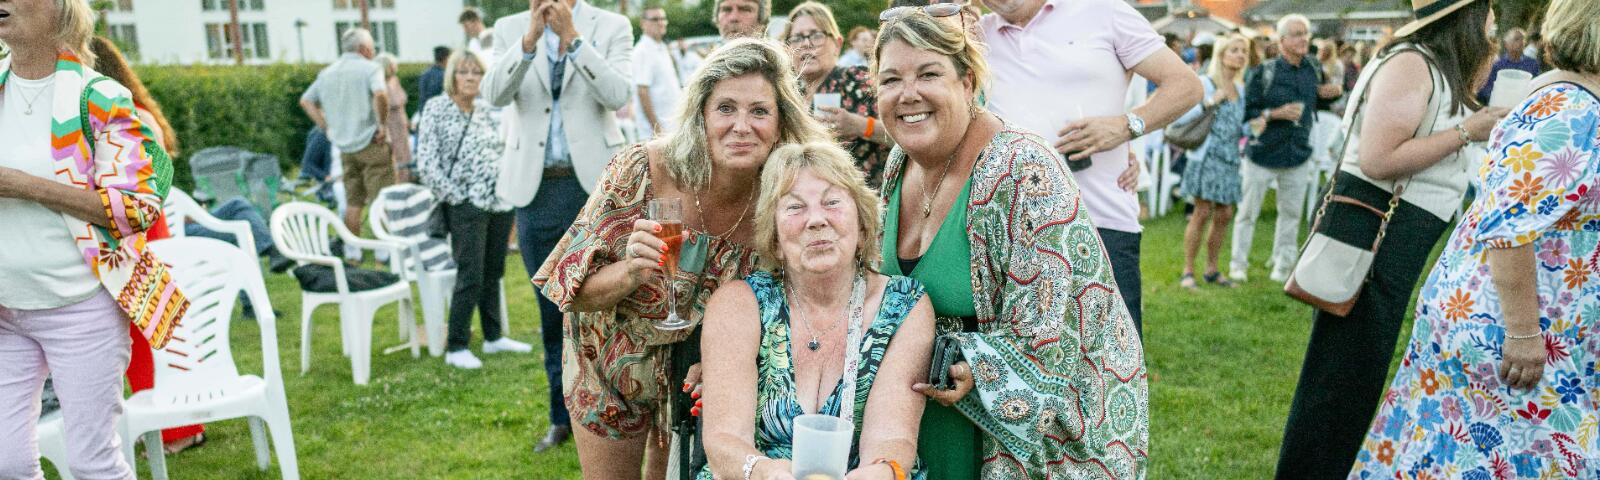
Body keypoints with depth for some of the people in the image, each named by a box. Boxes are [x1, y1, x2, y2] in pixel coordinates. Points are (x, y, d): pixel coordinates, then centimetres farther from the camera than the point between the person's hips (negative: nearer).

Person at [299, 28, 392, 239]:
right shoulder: (369, 68, -7)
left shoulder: (327, 73, 14)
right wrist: (382, 124, -15)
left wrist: (327, 127, 13)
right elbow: (380, 94, -26)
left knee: (353, 202, 13)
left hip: (344, 147, 6)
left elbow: (306, 101, 17)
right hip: (371, 143, -6)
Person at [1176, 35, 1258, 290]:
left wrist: (1252, 126, 2)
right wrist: (1209, 102, -20)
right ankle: (1188, 271, 2)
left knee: (1224, 214, 7)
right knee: (1203, 213, -7)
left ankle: (1211, 269, 19)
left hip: (1230, 159, 7)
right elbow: (1180, 117, -14)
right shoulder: (1205, 84, -5)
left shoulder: (1240, 88, 16)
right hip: (1207, 156, -7)